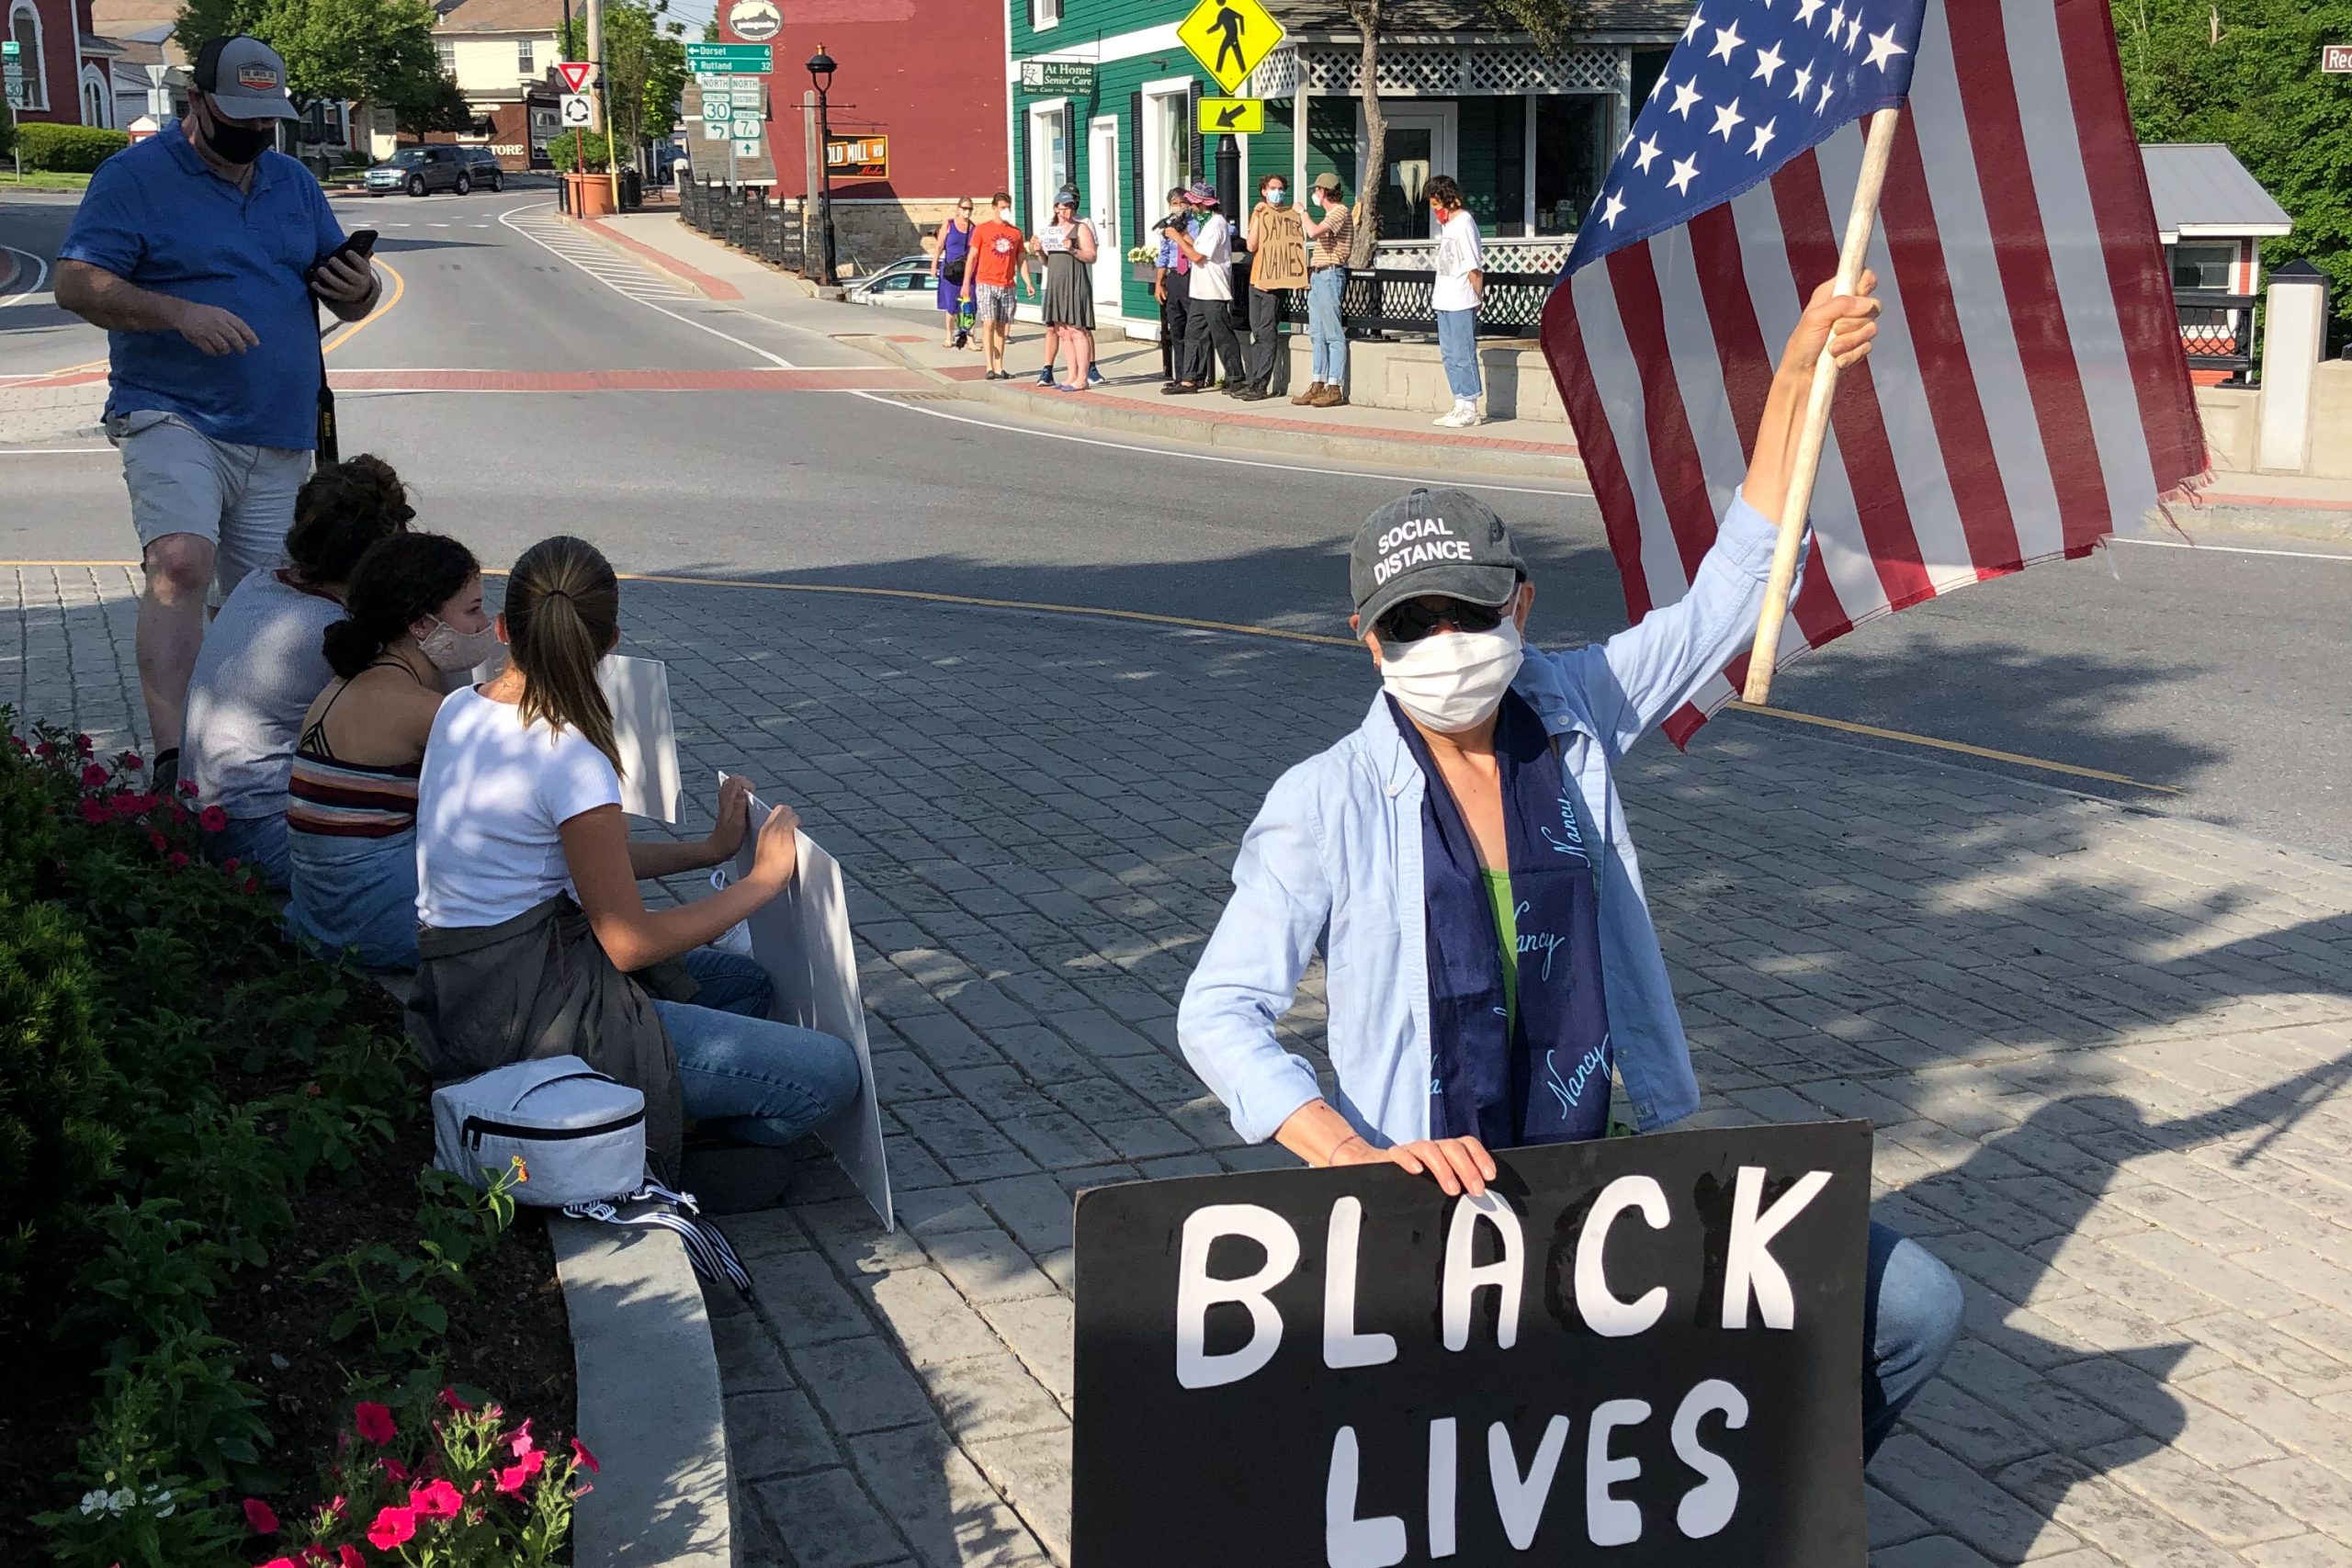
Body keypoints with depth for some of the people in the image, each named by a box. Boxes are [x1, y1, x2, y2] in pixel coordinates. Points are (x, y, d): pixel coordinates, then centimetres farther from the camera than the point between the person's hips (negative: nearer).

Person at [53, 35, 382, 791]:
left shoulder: (294, 182, 16)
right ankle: (171, 761, -33)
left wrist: (357, 291, -5)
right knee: (182, 564, -27)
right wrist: (180, 312, -25)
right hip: (173, 421, -6)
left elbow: (349, 292, 21)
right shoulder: (136, 176, -2)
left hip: (280, 439, 6)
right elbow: (75, 283, -10)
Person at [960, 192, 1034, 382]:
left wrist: (1027, 282, 5)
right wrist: (966, 283, -4)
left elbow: (1021, 259, 16)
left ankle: (999, 368, 10)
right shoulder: (982, 230, 2)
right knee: (988, 324, -12)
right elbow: (972, 256, 2)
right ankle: (989, 368, -13)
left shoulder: (1016, 231, 12)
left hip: (1007, 286, 4)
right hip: (986, 284, -4)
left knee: (1001, 327, 6)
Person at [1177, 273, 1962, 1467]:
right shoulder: (1328, 805, -6)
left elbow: (1728, 596, 10)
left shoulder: (1574, 720, 5)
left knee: (1913, 1307, -6)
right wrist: (1354, 1158, -24)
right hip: (1435, 1203, -4)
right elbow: (1219, 1013, -9)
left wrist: (1799, 373, 3)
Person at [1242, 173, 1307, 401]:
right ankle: (1255, 381, 12)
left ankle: (1261, 383, -12)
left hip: (1277, 280, -5)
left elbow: (1301, 243, 2)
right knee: (1257, 332, 8)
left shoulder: (1292, 214, 2)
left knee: (1267, 332, -11)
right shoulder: (1259, 213, 13)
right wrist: (1257, 216, -4)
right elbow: (1251, 246, 1)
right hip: (1257, 278, 5)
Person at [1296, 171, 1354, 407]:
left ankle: (1335, 389, -11)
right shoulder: (1331, 214, 21)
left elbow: (1314, 232, -25)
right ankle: (1318, 385, 15)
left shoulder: (1340, 211, -11)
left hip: (1330, 275, -11)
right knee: (1317, 334, 11)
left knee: (1333, 334, -10)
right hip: (1318, 275, 11)